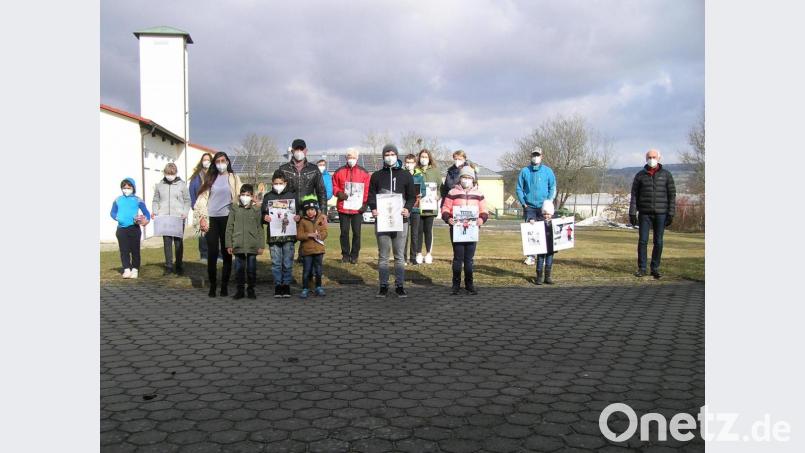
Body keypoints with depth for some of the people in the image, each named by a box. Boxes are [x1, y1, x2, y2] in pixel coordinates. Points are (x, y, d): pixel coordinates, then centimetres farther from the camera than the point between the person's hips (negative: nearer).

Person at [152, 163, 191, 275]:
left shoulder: (181, 184, 2)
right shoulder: (159, 185, 7)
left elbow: (187, 200, 6)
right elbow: (155, 200, 14)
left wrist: (185, 212, -8)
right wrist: (154, 212, -2)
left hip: (178, 218, -2)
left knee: (178, 242, 3)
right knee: (167, 242, 4)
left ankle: (179, 266, 12)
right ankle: (169, 266, 11)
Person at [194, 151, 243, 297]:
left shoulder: (233, 178, 7)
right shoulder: (210, 178, 11)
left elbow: (239, 197, 3)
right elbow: (203, 197, 8)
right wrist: (202, 217, -2)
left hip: (227, 218, -1)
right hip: (211, 219, 1)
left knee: (226, 253, 3)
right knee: (212, 253, -1)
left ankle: (224, 285, 11)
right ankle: (212, 285, 8)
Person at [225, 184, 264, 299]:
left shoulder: (256, 210, 5)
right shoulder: (234, 209, 5)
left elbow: (260, 229, 6)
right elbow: (229, 227, 6)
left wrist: (260, 245, 1)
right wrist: (229, 244, 1)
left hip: (252, 245, 0)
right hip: (238, 245, 0)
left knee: (251, 268, 6)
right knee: (239, 268, 5)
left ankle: (251, 289, 18)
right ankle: (239, 290, 16)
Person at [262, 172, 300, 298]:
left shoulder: (291, 196, 8)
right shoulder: (268, 197, 9)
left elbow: (298, 212, 11)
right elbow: (262, 215, 9)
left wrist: (297, 218, -10)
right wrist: (265, 218, -13)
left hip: (288, 235, 0)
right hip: (273, 235, 0)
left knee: (288, 263, 2)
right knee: (276, 263, 3)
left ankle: (286, 284, 13)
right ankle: (278, 285, 12)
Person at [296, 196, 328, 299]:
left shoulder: (321, 219, 3)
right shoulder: (303, 221, -2)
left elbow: (324, 233, 0)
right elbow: (299, 235, -7)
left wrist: (319, 235, -20)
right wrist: (309, 235, -19)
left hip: (319, 249, 2)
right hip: (306, 250, -1)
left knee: (318, 270, 10)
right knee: (306, 270, 3)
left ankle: (319, 287, 24)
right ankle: (305, 289, 11)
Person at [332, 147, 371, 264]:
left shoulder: (363, 172, 5)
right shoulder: (339, 172, 7)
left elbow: (367, 189, 3)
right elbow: (334, 186, 8)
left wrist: (364, 203, -5)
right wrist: (339, 193, -11)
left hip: (357, 208, -1)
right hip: (343, 207, 1)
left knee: (356, 232, 2)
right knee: (344, 232, 5)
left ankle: (354, 255, 12)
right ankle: (345, 255, 15)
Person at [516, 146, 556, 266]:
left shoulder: (548, 171, 4)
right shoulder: (524, 171, 5)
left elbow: (553, 188, 6)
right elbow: (519, 189, 7)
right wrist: (523, 203, -4)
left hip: (543, 207, 0)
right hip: (529, 207, 0)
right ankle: (530, 256, 2)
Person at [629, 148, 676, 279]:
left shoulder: (666, 175, 4)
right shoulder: (640, 175, 4)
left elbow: (672, 195, 3)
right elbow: (634, 195, 4)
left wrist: (671, 213, -4)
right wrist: (632, 213, -4)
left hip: (661, 214, 0)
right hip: (644, 213, 0)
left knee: (658, 242, 3)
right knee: (643, 240, -2)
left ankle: (655, 268, 13)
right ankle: (641, 268, 5)